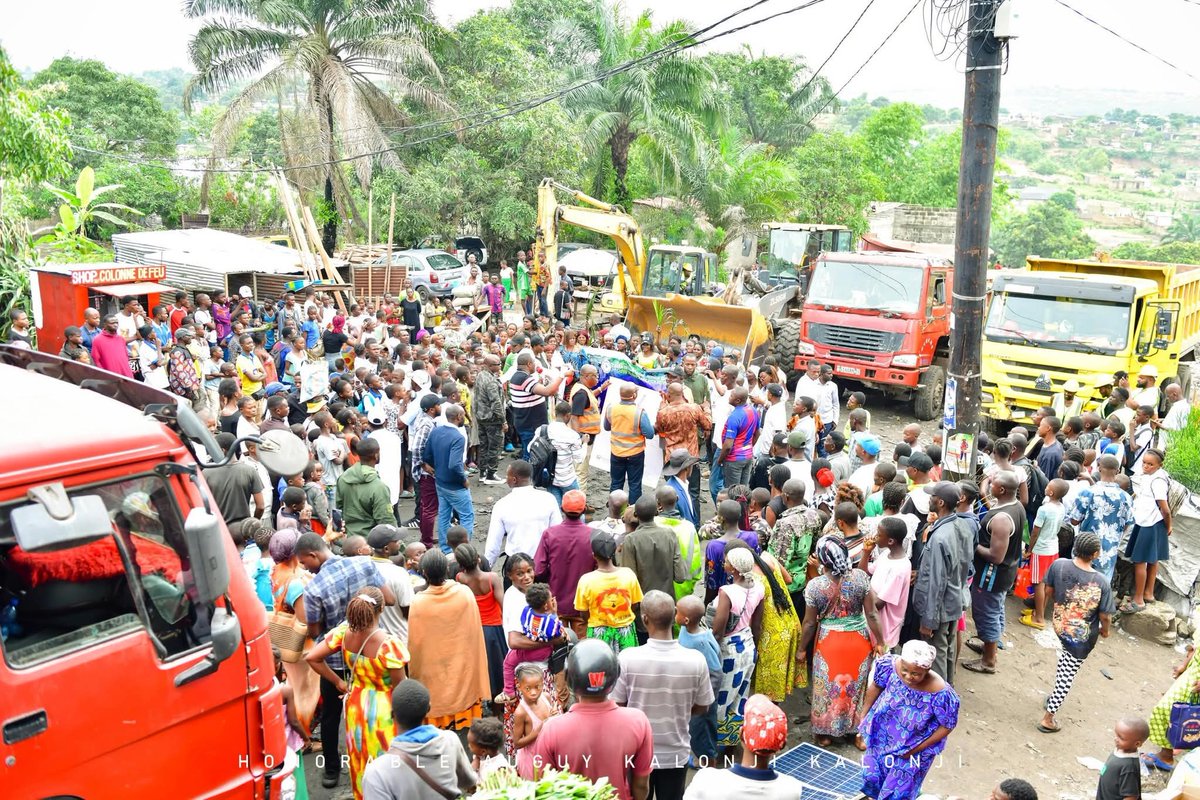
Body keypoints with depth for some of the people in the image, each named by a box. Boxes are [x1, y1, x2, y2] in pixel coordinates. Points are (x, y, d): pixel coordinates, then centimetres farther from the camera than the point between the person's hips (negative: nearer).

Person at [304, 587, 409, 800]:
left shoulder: (344, 632, -15)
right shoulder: (389, 644, -29)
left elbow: (311, 657, -8)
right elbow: (401, 688, -21)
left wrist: (338, 682, 1)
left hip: (356, 705, 5)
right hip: (384, 709, -5)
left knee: (361, 761, 25)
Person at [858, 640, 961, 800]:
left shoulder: (940, 693, -37)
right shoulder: (890, 665, -30)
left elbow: (948, 726, -19)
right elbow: (876, 687, -7)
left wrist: (917, 749, -14)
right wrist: (864, 716, 6)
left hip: (915, 745, -3)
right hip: (882, 734, 3)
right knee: (873, 774, 23)